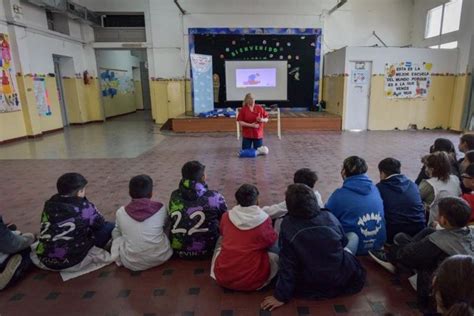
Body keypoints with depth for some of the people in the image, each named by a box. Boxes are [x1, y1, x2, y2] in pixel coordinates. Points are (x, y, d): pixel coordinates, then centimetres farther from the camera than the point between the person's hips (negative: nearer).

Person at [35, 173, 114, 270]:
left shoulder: (49, 204, 2)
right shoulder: (84, 208, -15)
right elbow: (100, 223, 3)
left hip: (45, 261, 7)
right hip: (72, 264, -7)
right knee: (109, 227, 3)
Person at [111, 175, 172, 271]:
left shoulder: (121, 212, -10)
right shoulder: (161, 208, -12)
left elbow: (117, 233, 9)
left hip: (132, 263, 0)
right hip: (160, 257, 0)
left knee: (115, 232, 21)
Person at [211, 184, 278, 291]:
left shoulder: (226, 216, -4)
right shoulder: (264, 219, -12)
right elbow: (272, 240, 6)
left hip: (222, 278, 3)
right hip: (253, 281, -3)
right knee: (275, 253, 19)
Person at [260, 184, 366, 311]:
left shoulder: (288, 225, -19)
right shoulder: (329, 216, -12)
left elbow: (287, 263, -16)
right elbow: (344, 243, 7)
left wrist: (281, 296, -6)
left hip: (311, 287, 0)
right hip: (343, 280, 1)